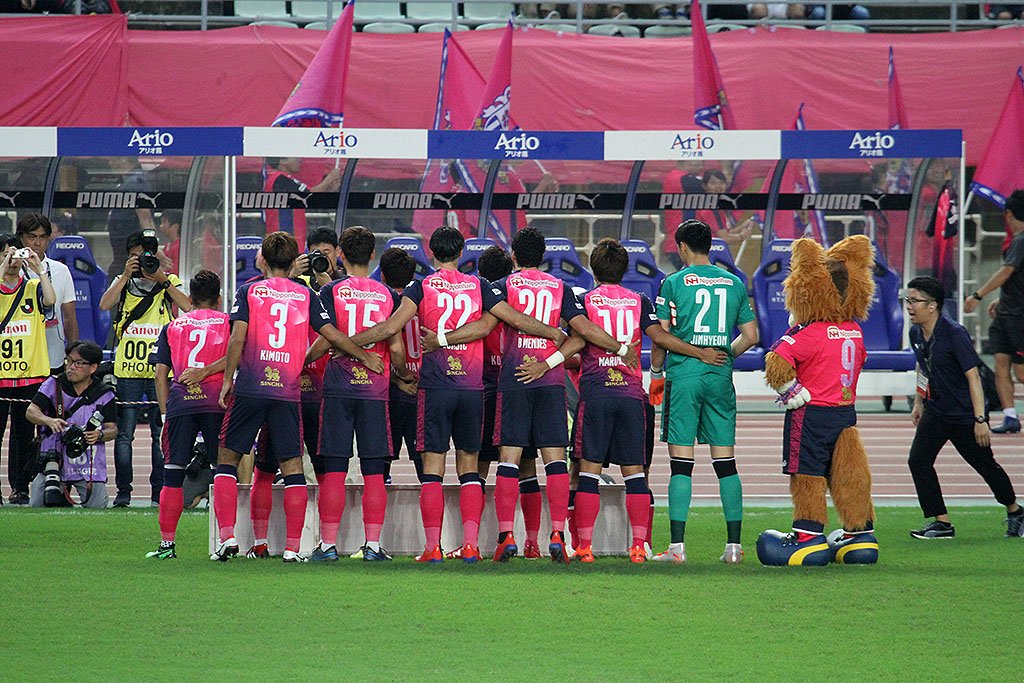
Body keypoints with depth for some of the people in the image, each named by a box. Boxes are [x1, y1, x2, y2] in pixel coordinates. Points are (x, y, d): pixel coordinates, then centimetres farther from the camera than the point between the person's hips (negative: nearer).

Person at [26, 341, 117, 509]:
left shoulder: (104, 394, 0)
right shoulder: (54, 384, 0)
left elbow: (112, 429, -1)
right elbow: (31, 411, -6)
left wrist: (100, 435, -25)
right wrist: (50, 421, -27)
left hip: (89, 462, 0)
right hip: (54, 456, 0)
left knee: (97, 505, -14)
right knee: (38, 504, -13)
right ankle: (61, 492, 22)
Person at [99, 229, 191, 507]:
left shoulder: (169, 282, 9)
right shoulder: (123, 282, 12)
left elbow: (187, 307, -8)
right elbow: (105, 305, -7)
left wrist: (162, 279, -11)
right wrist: (127, 275, -10)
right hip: (128, 369, 1)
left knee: (162, 434, 1)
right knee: (124, 434, -1)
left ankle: (159, 491, 7)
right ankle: (123, 491, 3)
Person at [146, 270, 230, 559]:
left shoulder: (172, 327, 18)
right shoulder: (228, 322, 13)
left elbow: (161, 374, 13)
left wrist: (165, 413, 15)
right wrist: (207, 371, -6)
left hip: (179, 403, 1)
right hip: (216, 402, -1)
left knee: (173, 475, 4)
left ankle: (167, 543, 3)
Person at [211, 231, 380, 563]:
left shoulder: (248, 291, 3)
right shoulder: (306, 296, 7)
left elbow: (237, 339, -6)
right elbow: (332, 334, 4)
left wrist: (227, 380, 0)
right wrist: (365, 357, 17)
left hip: (249, 389, -1)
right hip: (287, 392, 1)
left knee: (227, 459, 9)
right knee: (292, 466, 5)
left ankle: (226, 536, -2)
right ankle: (292, 547, 1)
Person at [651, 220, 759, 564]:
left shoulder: (675, 283, -3)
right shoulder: (733, 283, 8)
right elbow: (750, 336, 10)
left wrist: (655, 371, 12)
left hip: (683, 377, -3)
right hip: (720, 379, 3)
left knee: (681, 462, -3)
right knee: (725, 461, 6)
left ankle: (677, 545, -7)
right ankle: (734, 545, 4)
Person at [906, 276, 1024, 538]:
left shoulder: (955, 334, -23)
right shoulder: (916, 334, -2)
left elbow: (973, 376, -22)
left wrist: (980, 420, -24)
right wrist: (918, 403, 22)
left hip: (965, 415, -6)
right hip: (935, 411, 6)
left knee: (985, 465, 9)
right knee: (918, 460, -11)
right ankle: (942, 523, -5)